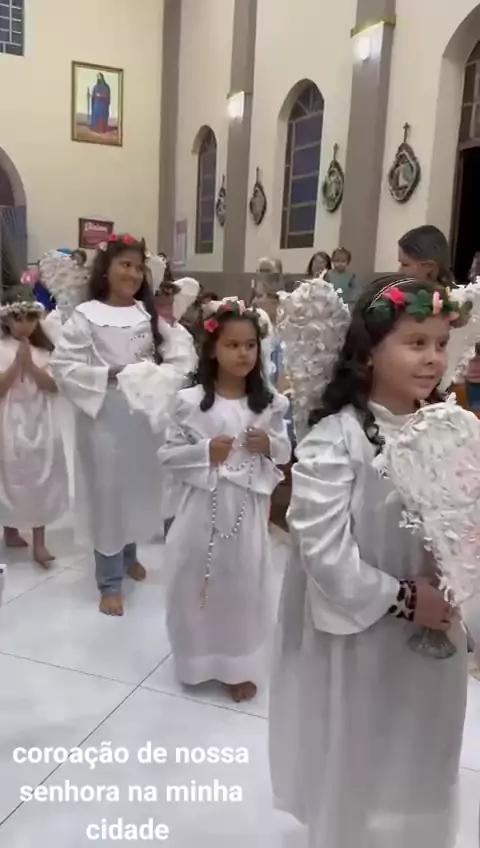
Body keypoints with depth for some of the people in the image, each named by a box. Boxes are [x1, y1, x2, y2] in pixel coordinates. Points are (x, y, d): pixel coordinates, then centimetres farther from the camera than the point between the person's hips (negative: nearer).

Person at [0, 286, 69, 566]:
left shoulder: (44, 350, 2)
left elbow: (54, 386, -6)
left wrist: (30, 366, -18)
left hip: (40, 424, 2)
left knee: (41, 480, 5)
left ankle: (40, 542, 13)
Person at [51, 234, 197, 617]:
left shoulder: (150, 315, 4)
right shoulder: (86, 316, -7)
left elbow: (182, 359, 2)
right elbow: (64, 366, -11)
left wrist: (155, 376, -15)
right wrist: (110, 375, -19)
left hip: (145, 415, 4)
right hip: (105, 417, -4)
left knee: (140, 487, 16)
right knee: (109, 492, 3)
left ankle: (129, 555, 40)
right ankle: (110, 582, 16)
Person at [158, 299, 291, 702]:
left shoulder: (269, 402, -1)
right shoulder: (192, 401, -7)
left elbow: (285, 451, 9)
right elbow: (168, 455, -3)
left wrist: (269, 445, -12)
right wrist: (206, 451, -17)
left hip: (248, 507, 1)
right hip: (205, 505, -1)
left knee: (245, 584, 11)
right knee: (199, 581, 10)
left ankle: (239, 666, 31)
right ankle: (199, 658, 35)